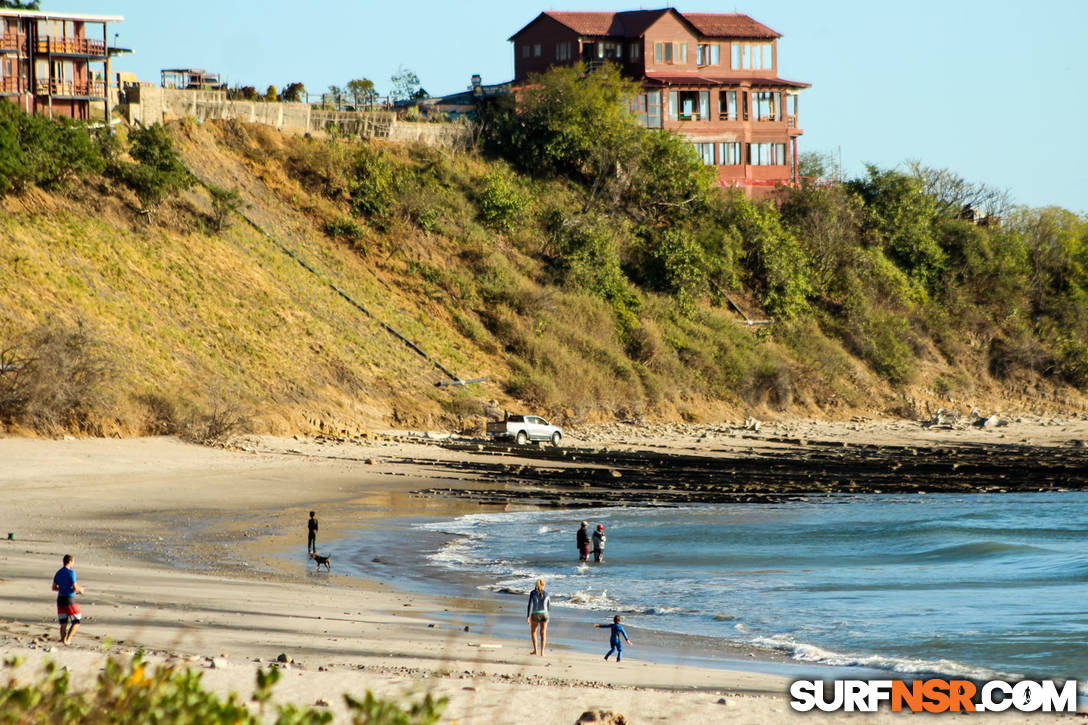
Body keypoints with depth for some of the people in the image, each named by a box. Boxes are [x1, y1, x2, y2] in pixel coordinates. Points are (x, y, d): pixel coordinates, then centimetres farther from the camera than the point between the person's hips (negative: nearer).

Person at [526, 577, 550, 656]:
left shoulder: (533, 593, -7)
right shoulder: (546, 594, 1)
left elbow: (530, 605, -12)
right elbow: (549, 606, 13)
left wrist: (528, 616, -11)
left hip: (535, 614, -1)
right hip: (544, 614, 2)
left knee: (533, 631, 19)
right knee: (543, 633, 6)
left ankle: (535, 650, 15)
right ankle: (542, 652, -3)